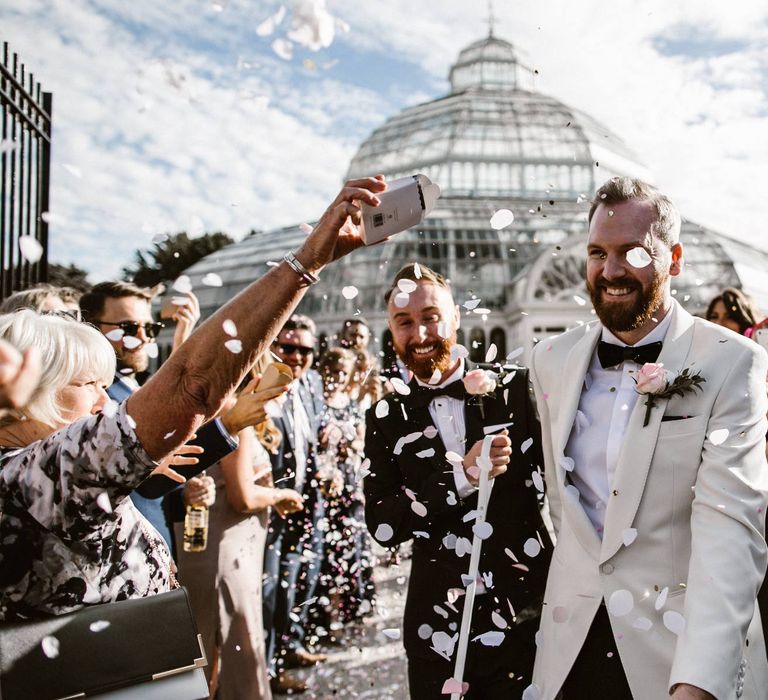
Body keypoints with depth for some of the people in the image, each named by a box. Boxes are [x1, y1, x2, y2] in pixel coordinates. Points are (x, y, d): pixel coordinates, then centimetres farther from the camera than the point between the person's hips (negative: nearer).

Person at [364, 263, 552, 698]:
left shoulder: (515, 388, -5)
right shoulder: (387, 419, 1)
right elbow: (381, 524, -6)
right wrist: (462, 476, -18)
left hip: (528, 618, -1)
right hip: (438, 631, 2)